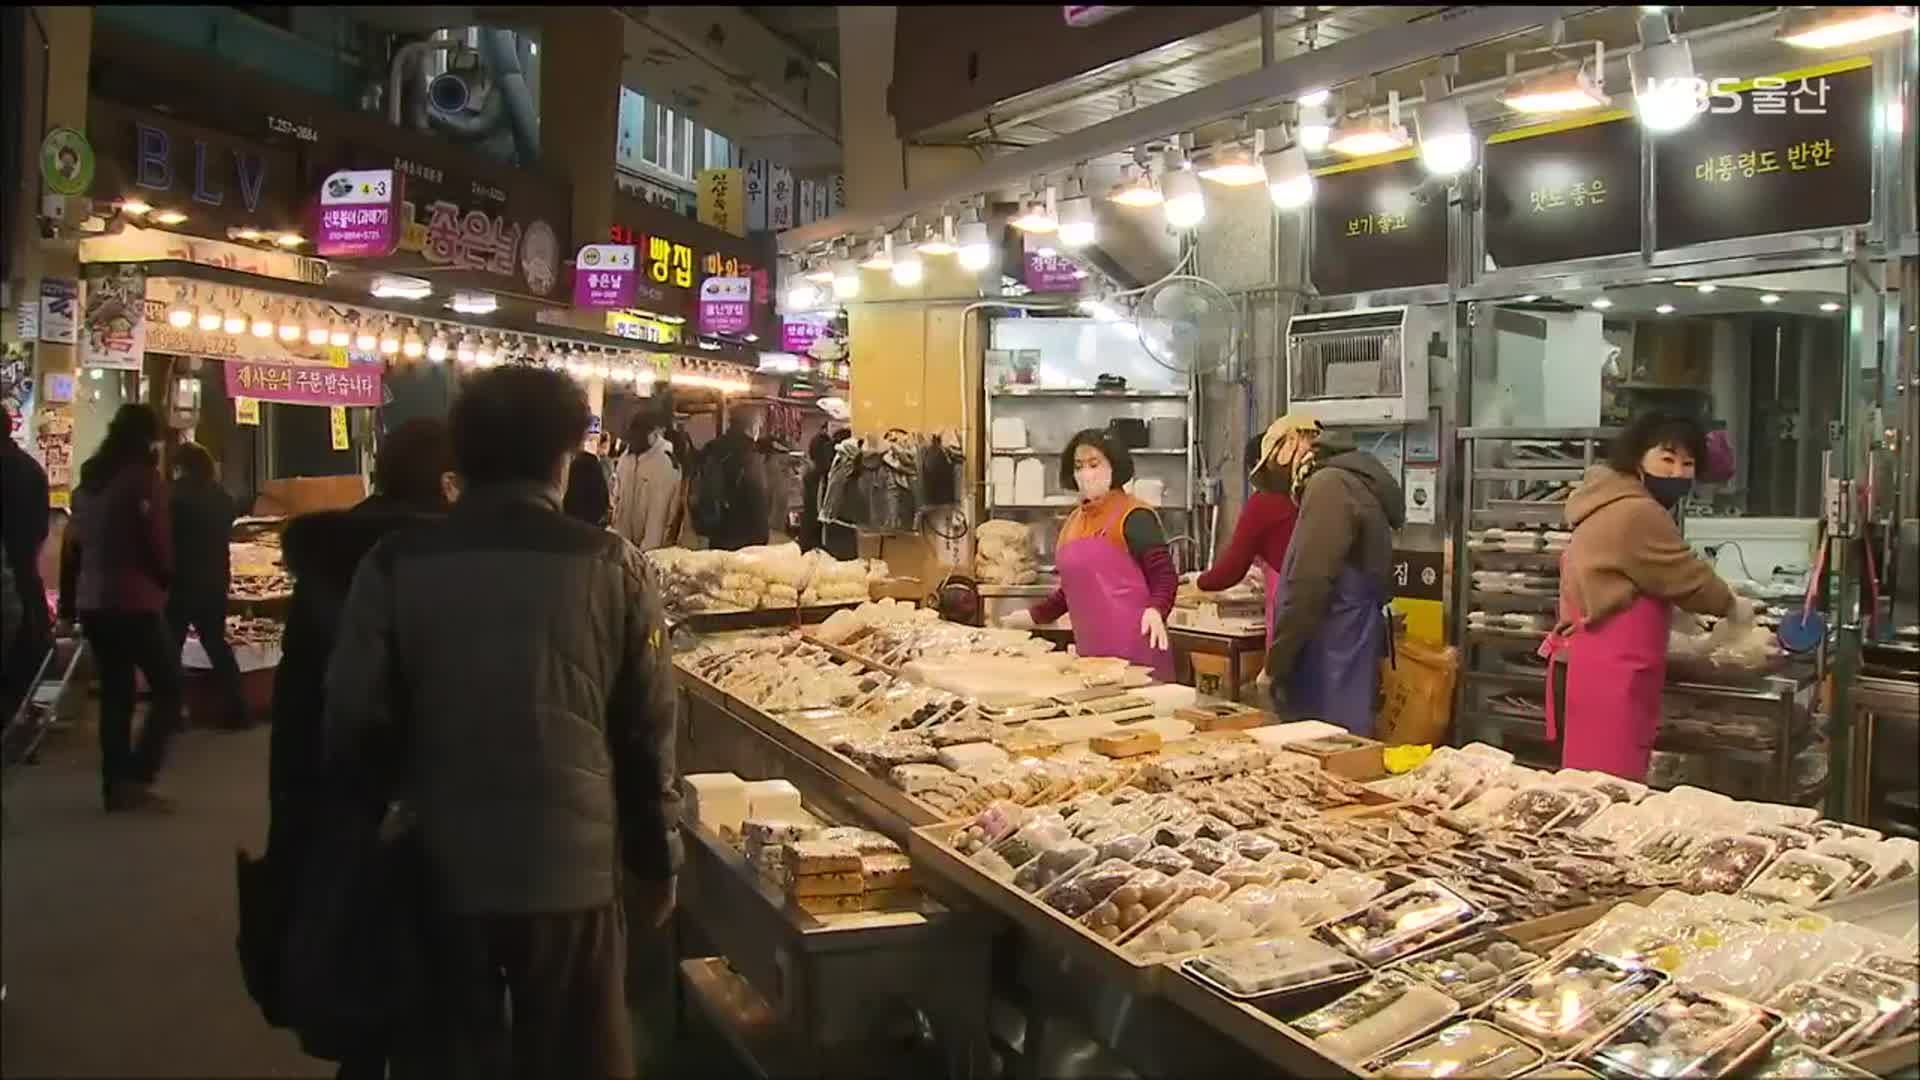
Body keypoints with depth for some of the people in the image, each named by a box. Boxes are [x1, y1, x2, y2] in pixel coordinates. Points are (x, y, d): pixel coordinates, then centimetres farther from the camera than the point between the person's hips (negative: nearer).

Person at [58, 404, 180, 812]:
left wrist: (68, 602, 18)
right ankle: (135, 778, -7)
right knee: (169, 689, 0)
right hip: (134, 602, -8)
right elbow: (159, 544, -13)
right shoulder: (143, 478, -10)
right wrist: (166, 579, 8)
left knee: (115, 693, 13)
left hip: (92, 602, 8)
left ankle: (115, 785, 15)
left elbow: (72, 543, 14)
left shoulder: (89, 478, 12)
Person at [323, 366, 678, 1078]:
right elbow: (648, 734, -3)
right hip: (573, 874, 0)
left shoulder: (396, 565, -6)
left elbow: (354, 726, -4)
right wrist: (656, 863, 9)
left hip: (441, 874, 1)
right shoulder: (612, 566, -7)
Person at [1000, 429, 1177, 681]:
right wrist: (1032, 616, 25)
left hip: (1135, 650, -6)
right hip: (1091, 650, 6)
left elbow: (1164, 576, -10)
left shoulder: (1133, 516, -6)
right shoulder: (1075, 519, 16)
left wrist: (1155, 611, -27)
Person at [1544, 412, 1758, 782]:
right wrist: (1734, 607, 12)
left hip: (1594, 666, 11)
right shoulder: (1638, 513, -14)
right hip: (1603, 673, -11)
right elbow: (1687, 578, -6)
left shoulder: (1615, 505, 19)